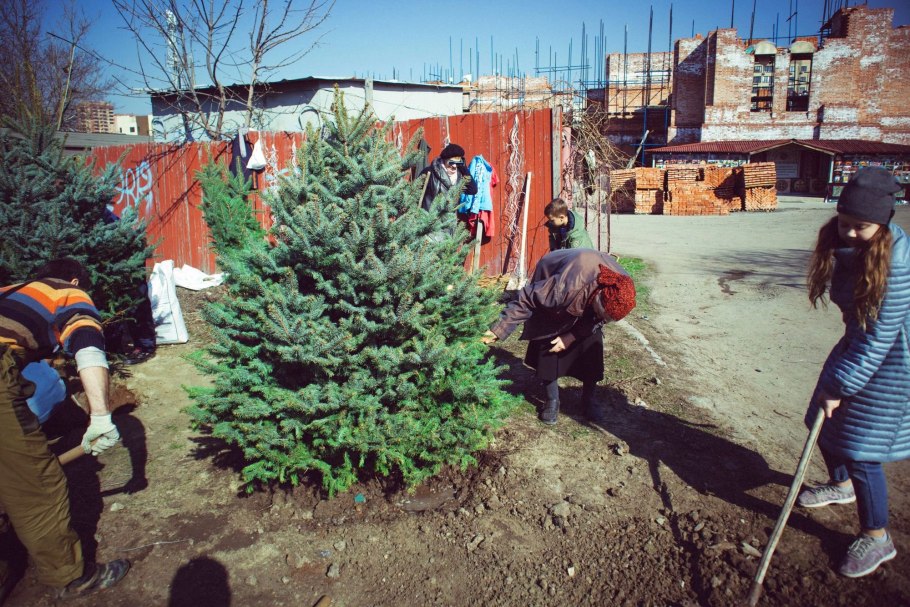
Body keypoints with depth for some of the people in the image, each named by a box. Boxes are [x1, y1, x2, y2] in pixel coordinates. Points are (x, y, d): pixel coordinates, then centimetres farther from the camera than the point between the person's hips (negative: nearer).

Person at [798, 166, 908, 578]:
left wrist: (839, 382, -22)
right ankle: (842, 486, 47)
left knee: (859, 450, -5)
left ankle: (877, 537, 16)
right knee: (826, 422, 19)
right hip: (859, 344, 8)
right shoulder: (844, 245, -5)